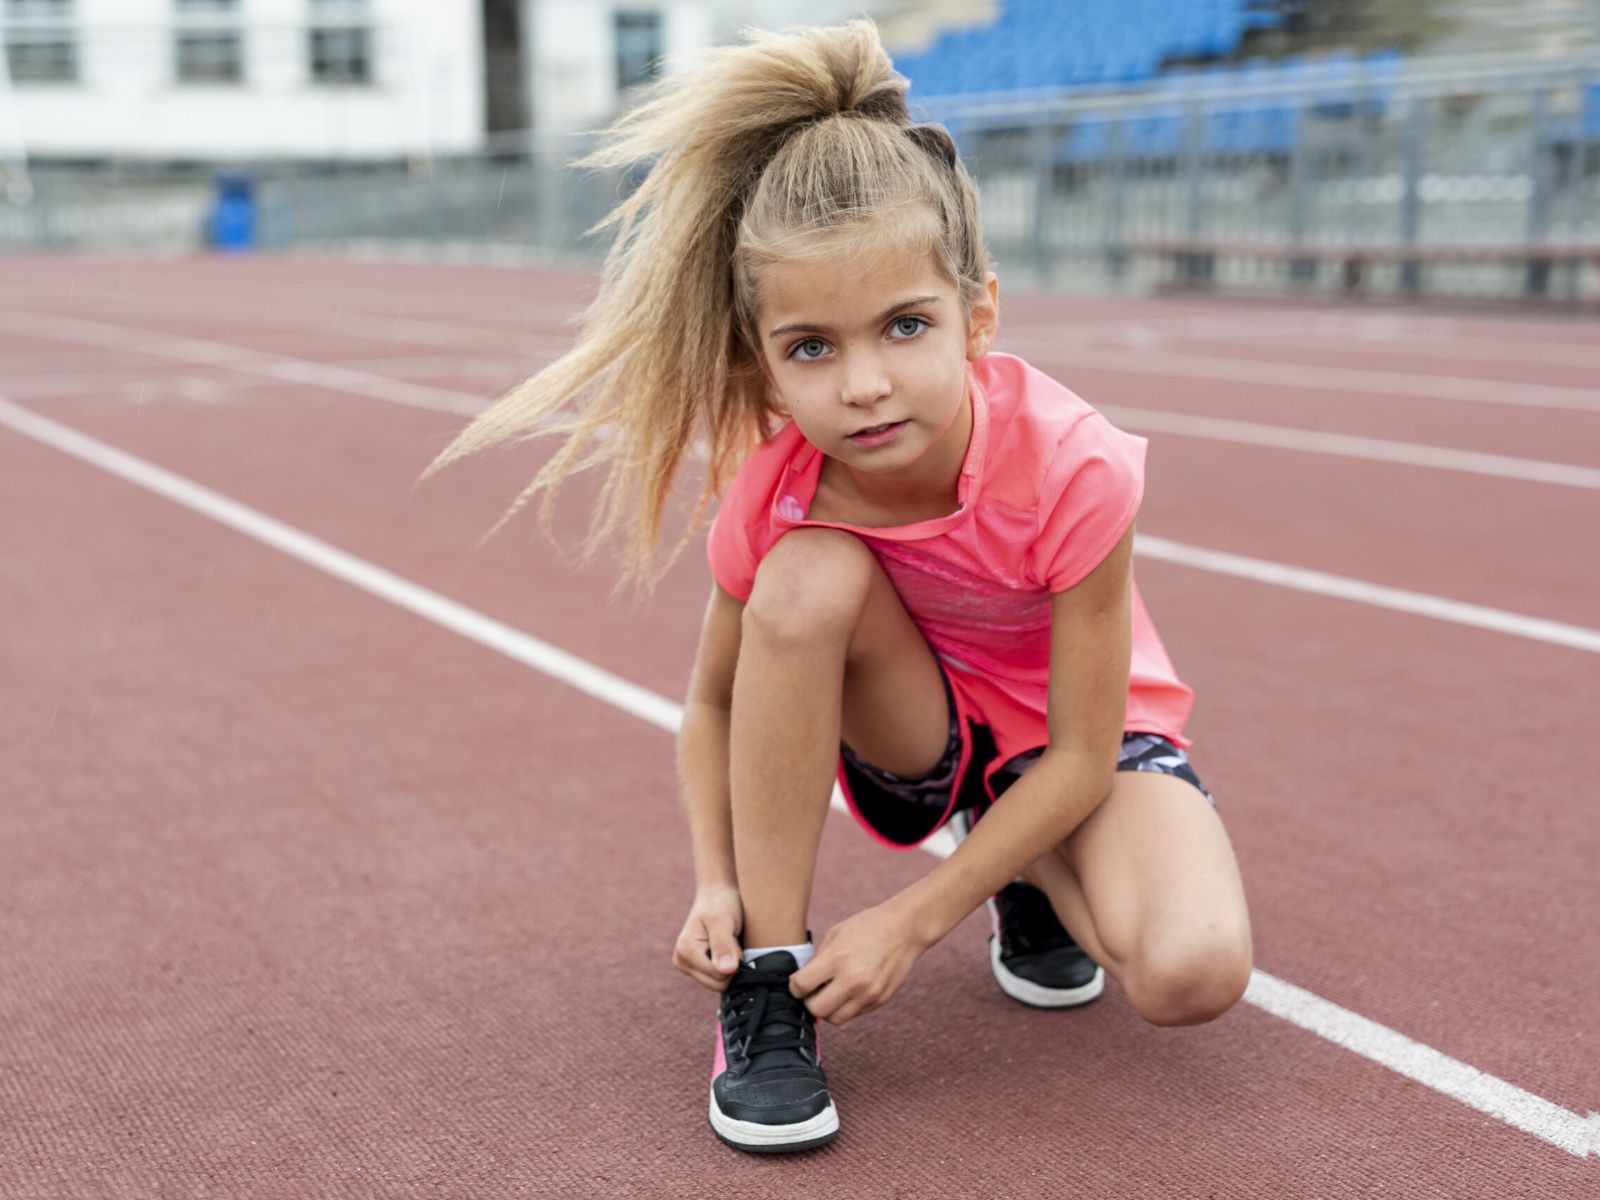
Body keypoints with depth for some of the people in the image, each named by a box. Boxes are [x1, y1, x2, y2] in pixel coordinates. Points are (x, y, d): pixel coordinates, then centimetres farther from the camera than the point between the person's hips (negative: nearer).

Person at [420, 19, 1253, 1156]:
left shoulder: (1071, 466, -33)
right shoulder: (770, 489, -23)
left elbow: (1079, 753, -25)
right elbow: (716, 701, -6)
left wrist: (911, 919, -27)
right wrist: (718, 883, -21)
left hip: (1076, 745, -2)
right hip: (914, 733, 2)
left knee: (1194, 973, -32)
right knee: (806, 581, -33)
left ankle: (1033, 883, 6)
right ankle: (771, 981, -20)